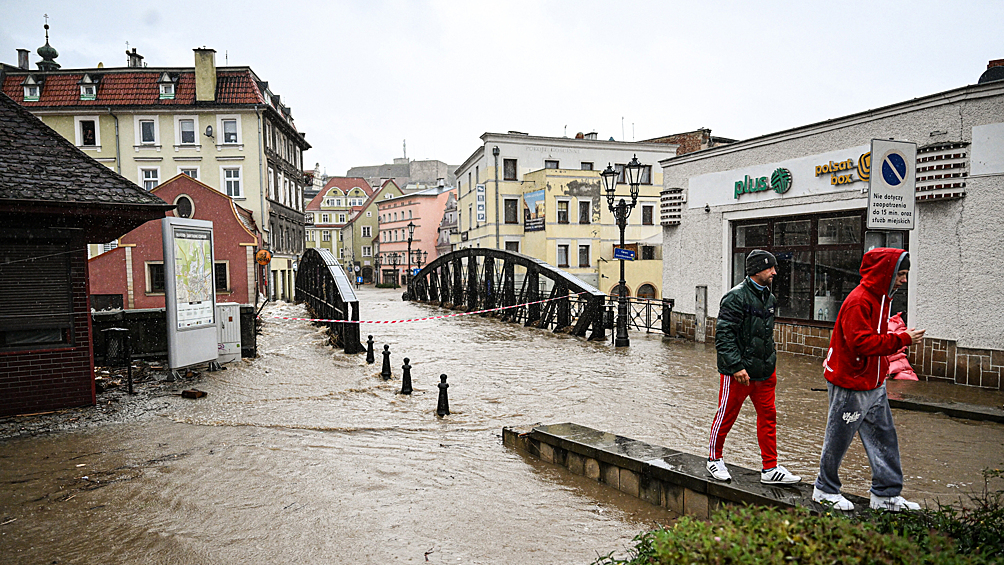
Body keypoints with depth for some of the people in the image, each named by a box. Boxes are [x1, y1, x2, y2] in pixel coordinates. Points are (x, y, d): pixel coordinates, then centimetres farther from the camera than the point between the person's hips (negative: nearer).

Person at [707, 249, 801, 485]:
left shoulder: (769, 298, 12)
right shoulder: (736, 297, -15)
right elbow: (724, 335, -19)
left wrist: (771, 364, 20)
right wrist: (736, 366, -22)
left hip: (764, 370, 8)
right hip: (738, 372, -8)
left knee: (768, 415, 9)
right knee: (727, 415, 5)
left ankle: (770, 469, 18)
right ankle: (714, 459, 24)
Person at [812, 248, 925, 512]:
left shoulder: (879, 298, 11)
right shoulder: (858, 301, -21)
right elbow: (862, 342, -28)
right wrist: (902, 339, -23)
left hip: (873, 384, 10)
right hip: (849, 384, -10)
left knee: (884, 437, 13)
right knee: (838, 439, 5)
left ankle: (886, 495, 24)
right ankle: (825, 490, 21)